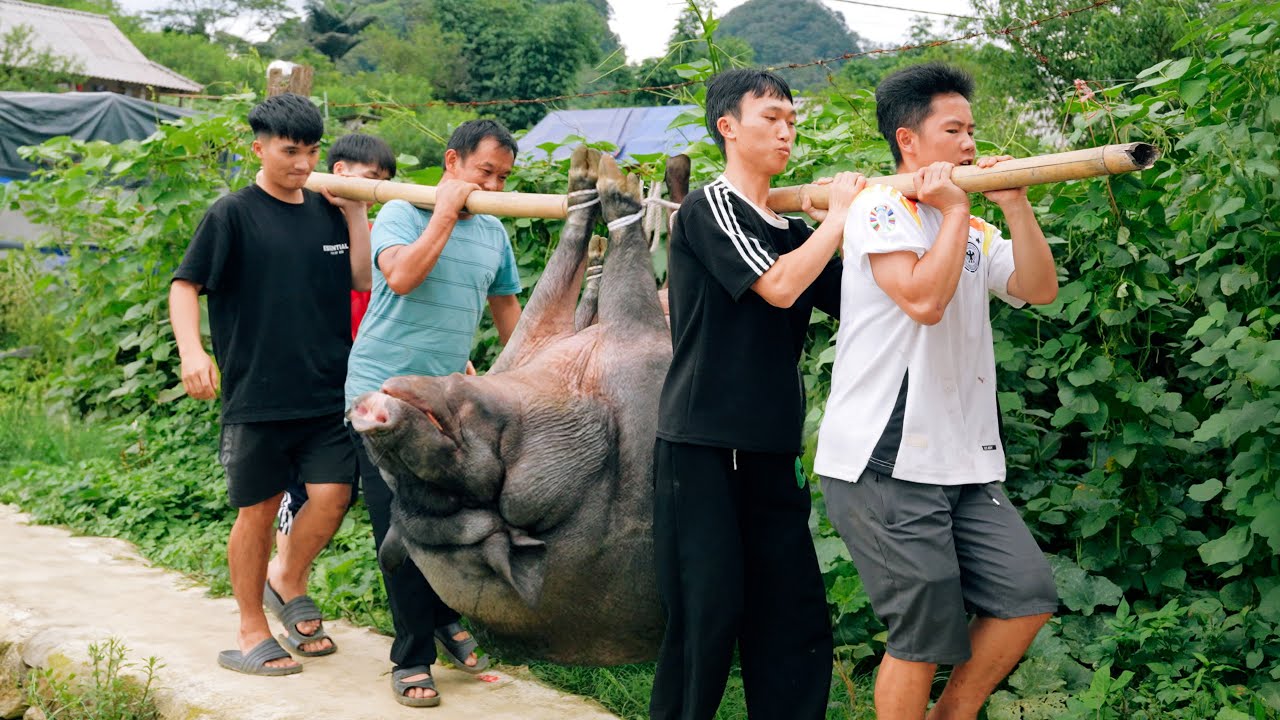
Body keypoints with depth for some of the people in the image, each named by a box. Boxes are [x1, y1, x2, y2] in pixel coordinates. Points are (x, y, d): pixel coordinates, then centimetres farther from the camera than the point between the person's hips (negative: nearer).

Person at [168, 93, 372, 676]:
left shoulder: (328, 212, 10)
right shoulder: (234, 214, -4)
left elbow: (365, 279, 8)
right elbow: (185, 284, -6)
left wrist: (356, 212, 1)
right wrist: (192, 351, -21)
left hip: (326, 393, 4)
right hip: (256, 396, -4)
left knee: (333, 494, -6)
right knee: (258, 510, 5)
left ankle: (288, 584, 23)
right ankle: (252, 634, 21)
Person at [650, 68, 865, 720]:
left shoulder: (794, 231, 14)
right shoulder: (709, 207, -5)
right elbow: (779, 286, -19)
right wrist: (840, 215, -6)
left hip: (771, 452, 7)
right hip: (700, 446, -7)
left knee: (797, 620, 5)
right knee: (708, 612, -4)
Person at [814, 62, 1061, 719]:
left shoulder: (974, 234, 18)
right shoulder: (881, 208, -5)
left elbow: (1040, 290, 5)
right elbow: (923, 298, -20)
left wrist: (1013, 203, -3)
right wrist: (955, 208, -10)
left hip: (963, 462, 8)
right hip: (887, 464, -8)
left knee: (1027, 594, 2)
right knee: (925, 636, -3)